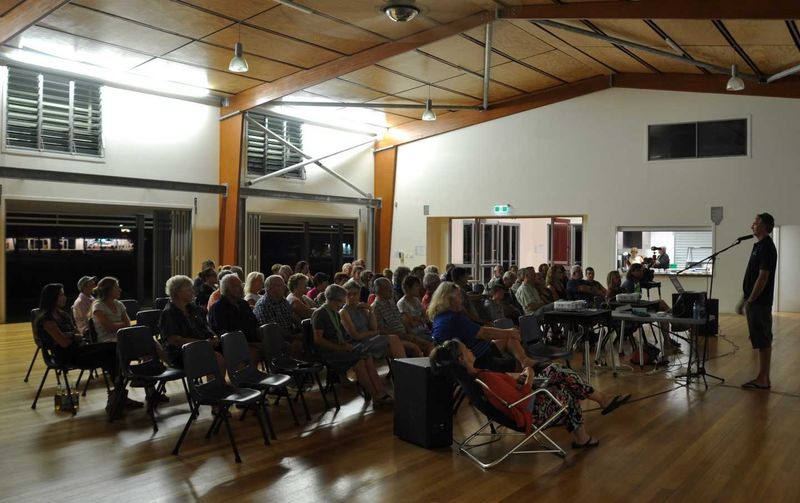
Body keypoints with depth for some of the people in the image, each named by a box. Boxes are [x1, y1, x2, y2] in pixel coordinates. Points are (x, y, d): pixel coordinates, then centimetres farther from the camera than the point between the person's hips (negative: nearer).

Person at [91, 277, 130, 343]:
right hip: (107, 341, -6)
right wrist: (123, 324, 2)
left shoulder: (119, 305, 16)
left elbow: (128, 324, 9)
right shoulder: (98, 306, -2)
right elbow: (109, 327, -11)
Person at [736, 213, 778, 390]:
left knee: (763, 341, -3)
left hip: (760, 302, -10)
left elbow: (763, 277, -20)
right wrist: (744, 299, 19)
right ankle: (763, 378, 18)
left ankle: (763, 380, 3)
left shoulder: (767, 247, -16)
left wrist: (749, 301, -18)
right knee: (761, 341, 12)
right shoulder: (759, 245, 14)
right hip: (754, 301, 10)